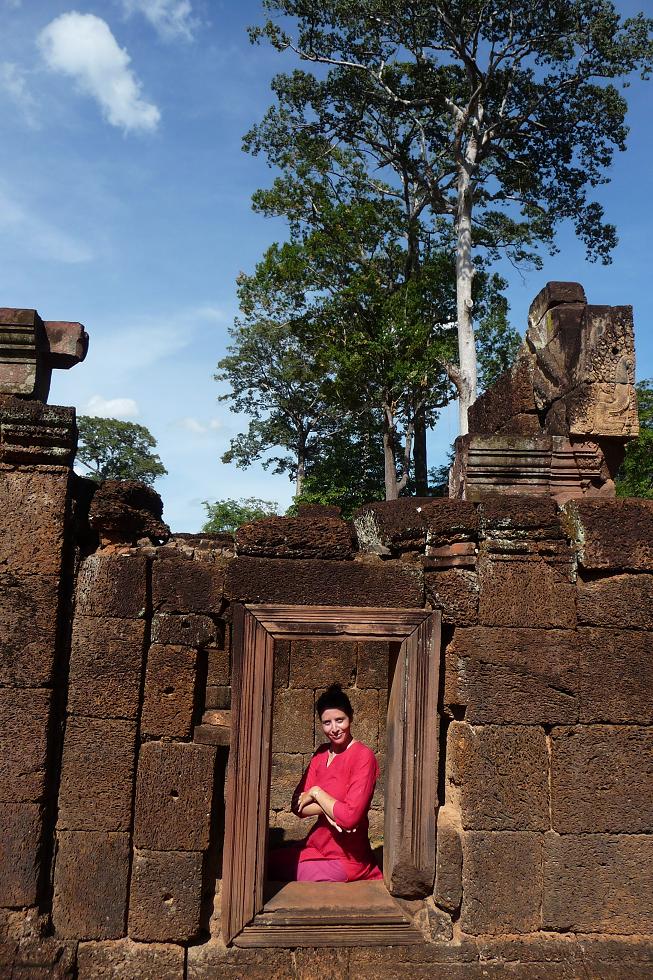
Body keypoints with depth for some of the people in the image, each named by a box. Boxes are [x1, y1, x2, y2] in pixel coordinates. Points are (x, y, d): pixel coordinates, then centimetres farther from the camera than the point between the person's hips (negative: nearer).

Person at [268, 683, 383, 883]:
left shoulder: (363, 757, -16)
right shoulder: (322, 753, 7)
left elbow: (350, 817, -24)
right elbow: (298, 804, 0)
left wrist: (316, 793, -12)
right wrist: (327, 807, -19)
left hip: (345, 858, -8)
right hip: (316, 847, 8)